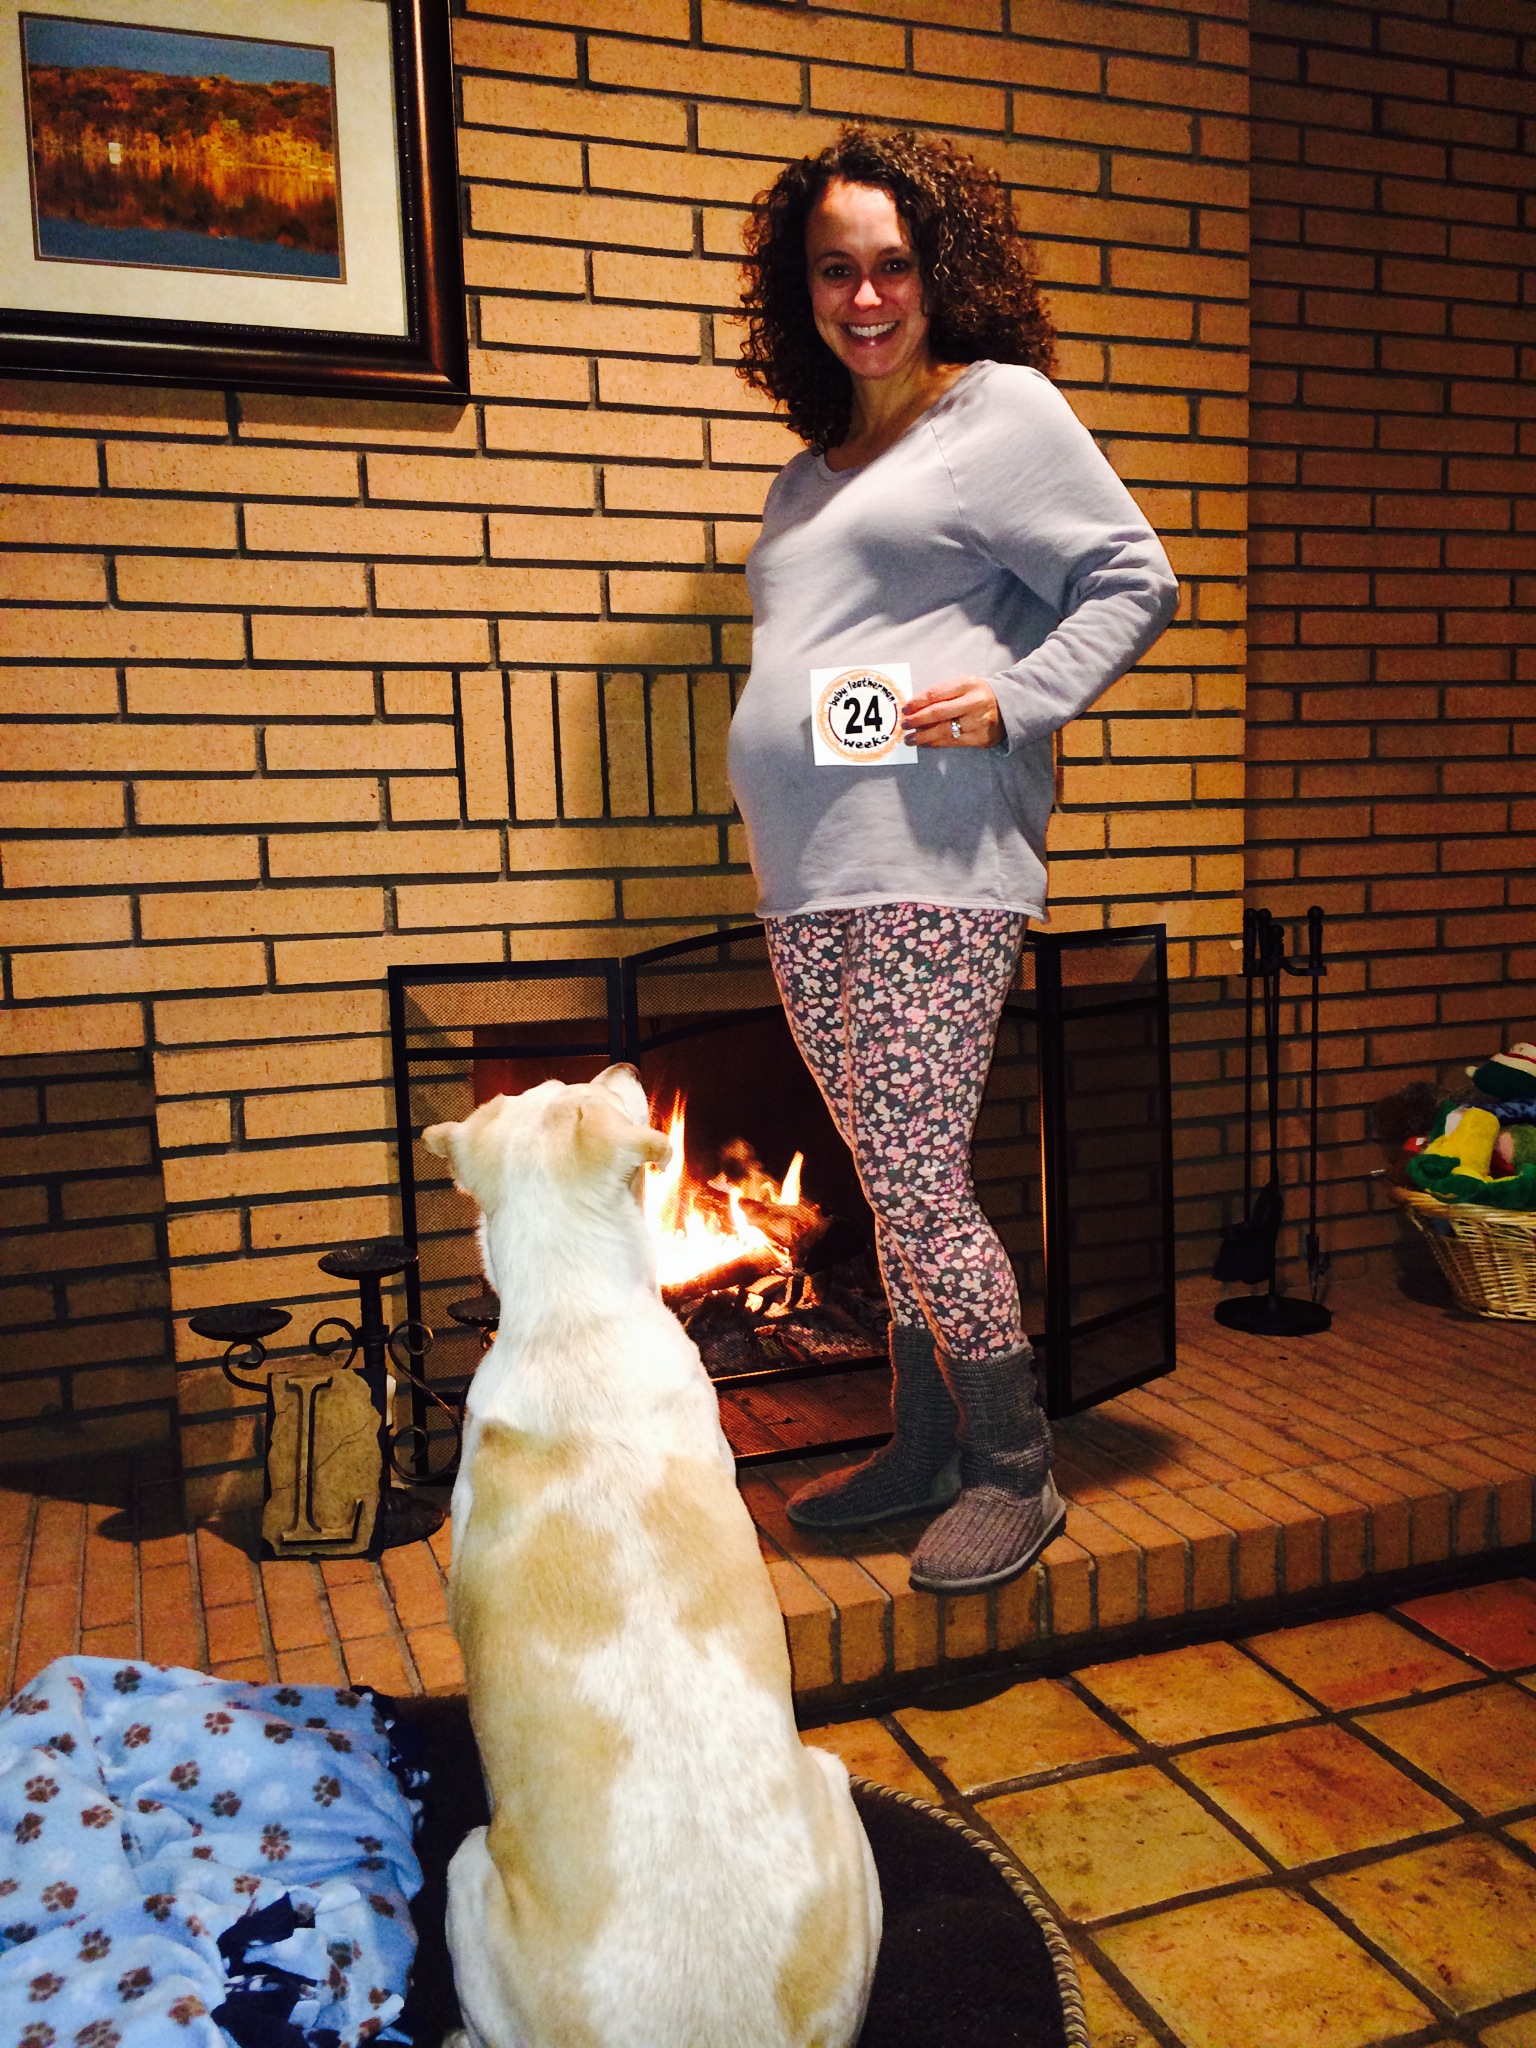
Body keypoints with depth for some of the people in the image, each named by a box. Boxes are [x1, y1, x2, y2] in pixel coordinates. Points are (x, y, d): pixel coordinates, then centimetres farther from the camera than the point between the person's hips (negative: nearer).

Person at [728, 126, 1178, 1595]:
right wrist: (783, 849, 13)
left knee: (917, 1187, -8)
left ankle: (1013, 1474, 11)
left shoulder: (1003, 408, 4)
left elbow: (1134, 584, -1)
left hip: (934, 871, -7)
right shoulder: (812, 474, 23)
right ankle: (924, 1454, 25)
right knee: (898, 1188, 12)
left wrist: (1013, 699, -15)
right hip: (807, 885, 7)